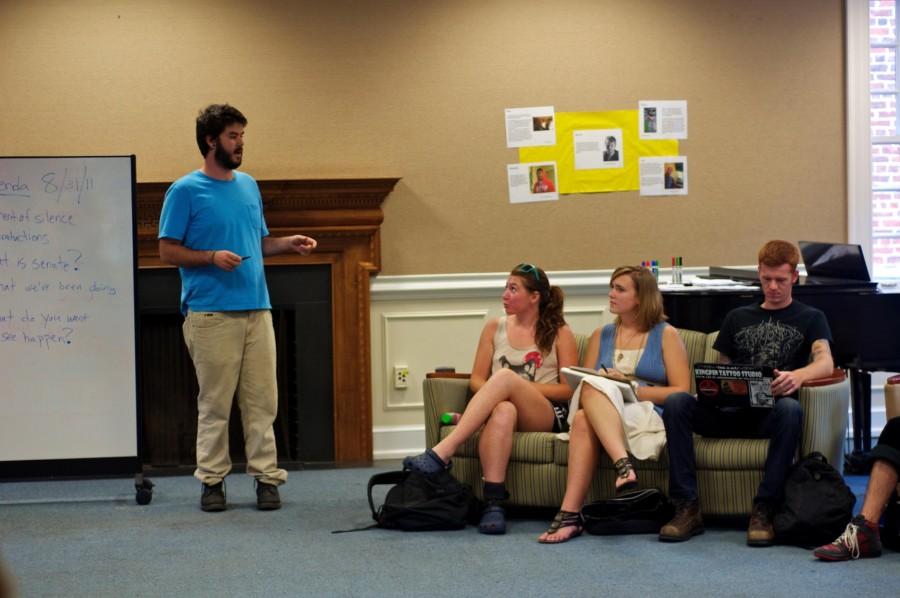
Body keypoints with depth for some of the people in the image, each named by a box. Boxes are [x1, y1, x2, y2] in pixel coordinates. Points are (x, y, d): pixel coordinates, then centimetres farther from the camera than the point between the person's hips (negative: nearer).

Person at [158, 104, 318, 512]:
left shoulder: (248, 186, 15)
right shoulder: (185, 191, -4)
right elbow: (168, 251, -5)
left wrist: (289, 244, 3)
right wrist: (212, 257, -19)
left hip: (257, 310, 5)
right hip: (211, 314, -5)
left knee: (262, 401, 4)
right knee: (214, 403, 0)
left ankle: (267, 477, 9)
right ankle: (212, 480, 9)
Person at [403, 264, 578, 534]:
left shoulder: (559, 333, 11)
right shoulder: (495, 328, 20)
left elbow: (568, 389, 3)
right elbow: (477, 379, 15)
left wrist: (520, 388, -8)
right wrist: (493, 393, -9)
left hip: (548, 415, -2)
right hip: (505, 407, 2)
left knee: (506, 376, -35)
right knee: (503, 410, -40)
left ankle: (442, 452, -44)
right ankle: (493, 503, -50)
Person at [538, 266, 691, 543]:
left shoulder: (666, 335, 9)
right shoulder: (601, 336, 23)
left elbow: (681, 392, 0)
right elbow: (583, 384, 17)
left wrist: (634, 389, -12)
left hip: (650, 419, -4)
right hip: (601, 413, 4)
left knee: (589, 404, -35)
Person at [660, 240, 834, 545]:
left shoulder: (810, 319, 15)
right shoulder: (737, 318, 25)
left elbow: (826, 361, -5)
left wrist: (798, 376, -29)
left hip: (772, 412, -3)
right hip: (732, 411, 3)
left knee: (789, 409, -41)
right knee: (676, 402, -26)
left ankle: (763, 511, -36)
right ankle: (687, 508, -29)